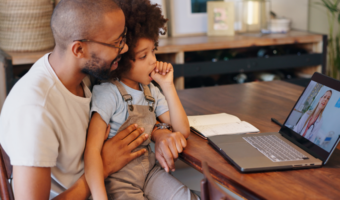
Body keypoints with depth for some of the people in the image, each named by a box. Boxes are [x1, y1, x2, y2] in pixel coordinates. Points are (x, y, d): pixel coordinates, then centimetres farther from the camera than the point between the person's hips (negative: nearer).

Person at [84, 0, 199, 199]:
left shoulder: (151, 91, 5)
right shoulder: (109, 93, -18)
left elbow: (183, 130, 2)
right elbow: (92, 150, -25)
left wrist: (168, 86, -7)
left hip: (149, 171, 7)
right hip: (118, 180, -7)